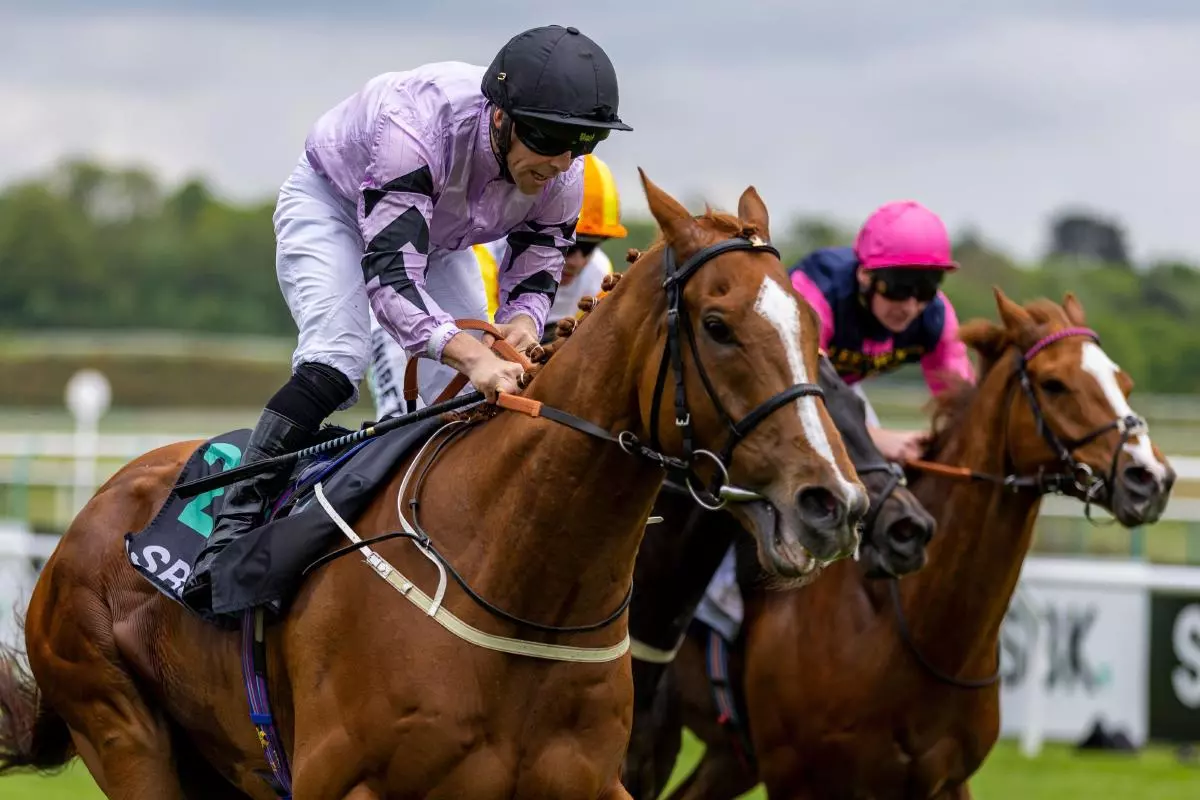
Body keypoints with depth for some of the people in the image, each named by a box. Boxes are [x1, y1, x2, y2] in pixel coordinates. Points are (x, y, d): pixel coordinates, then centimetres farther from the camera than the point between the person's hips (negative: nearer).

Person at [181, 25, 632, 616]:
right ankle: (234, 529, -26)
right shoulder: (420, 123, -46)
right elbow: (389, 274, -51)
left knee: (477, 395, -5)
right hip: (331, 203, -6)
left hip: (437, 233, 6)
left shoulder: (562, 177, -27)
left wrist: (523, 320, -39)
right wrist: (469, 353, -65)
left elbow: (536, 272, -13)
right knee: (336, 357, -29)